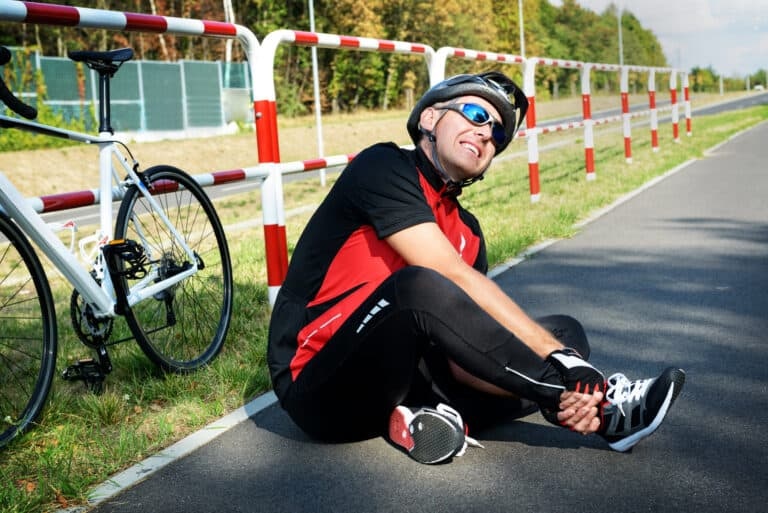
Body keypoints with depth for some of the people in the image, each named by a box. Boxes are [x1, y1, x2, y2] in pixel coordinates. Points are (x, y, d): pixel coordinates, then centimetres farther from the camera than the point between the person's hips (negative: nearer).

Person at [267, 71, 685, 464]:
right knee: (418, 286, -37)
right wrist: (558, 357, -24)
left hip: (399, 381, 8)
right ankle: (600, 404, -23)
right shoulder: (384, 167, -9)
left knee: (566, 331, 3)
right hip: (320, 387, -7)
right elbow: (456, 278, -21)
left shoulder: (465, 230, 12)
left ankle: (430, 417, -21)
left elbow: (466, 356, -1)